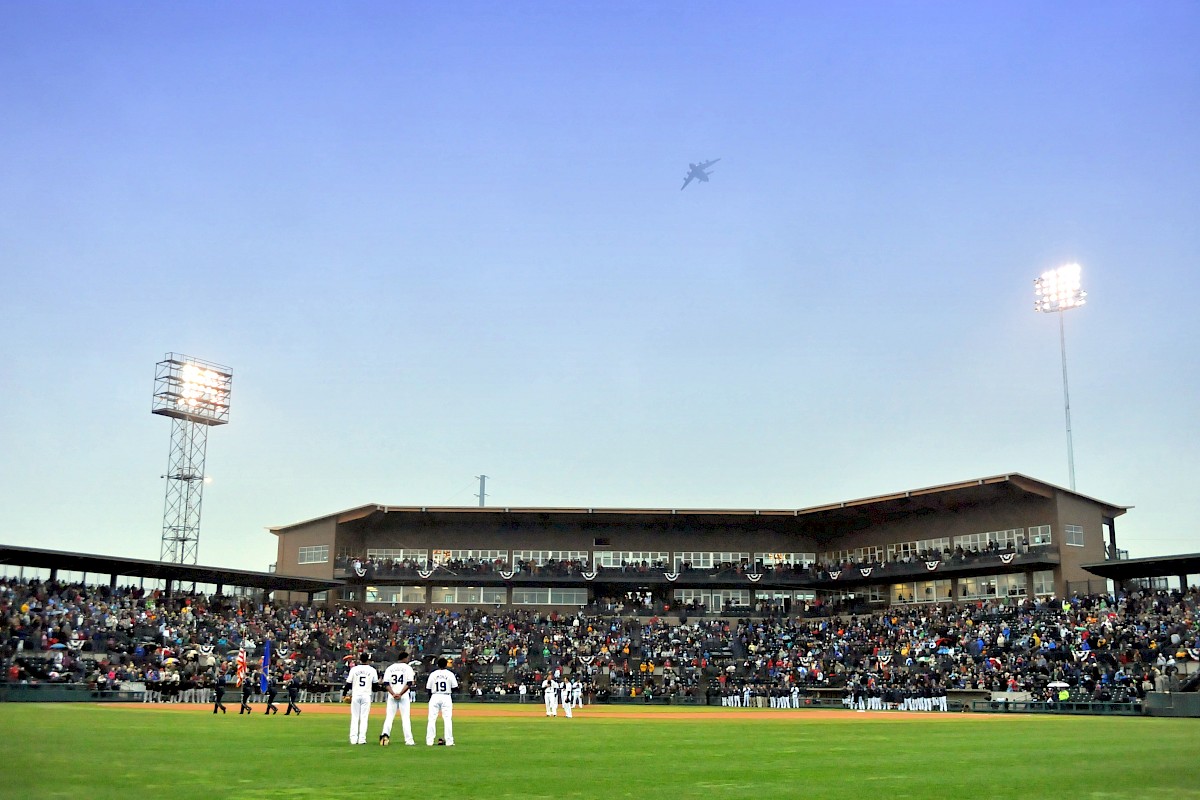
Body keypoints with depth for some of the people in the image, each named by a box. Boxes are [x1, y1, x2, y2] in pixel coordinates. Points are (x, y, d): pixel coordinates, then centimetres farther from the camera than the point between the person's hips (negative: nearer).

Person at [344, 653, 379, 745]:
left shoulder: (354, 669, -3)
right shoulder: (372, 670, -1)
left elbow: (348, 683, -1)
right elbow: (375, 684, 6)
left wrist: (344, 694, 10)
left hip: (355, 695, 0)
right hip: (366, 695, 0)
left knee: (354, 717, 7)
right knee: (364, 717, 4)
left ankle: (353, 739, 2)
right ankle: (362, 739, -1)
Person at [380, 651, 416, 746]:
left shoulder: (389, 668, 10)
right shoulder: (408, 668, 1)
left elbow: (386, 684, 0)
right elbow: (409, 684, -10)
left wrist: (393, 694, -9)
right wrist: (400, 694, -12)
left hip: (391, 696, 2)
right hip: (404, 696, -2)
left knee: (389, 717, 6)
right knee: (405, 718, 1)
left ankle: (385, 734, -15)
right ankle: (408, 740, -1)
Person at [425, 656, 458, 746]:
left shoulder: (433, 674, -1)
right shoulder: (450, 674, -2)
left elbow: (428, 689, 2)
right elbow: (455, 688, -2)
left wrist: (430, 699, 16)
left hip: (435, 697, 0)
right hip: (446, 697, 0)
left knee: (432, 719, 5)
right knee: (447, 719, 2)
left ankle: (429, 741, 3)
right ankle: (449, 741, 0)